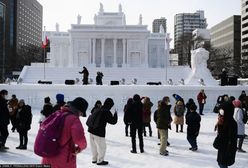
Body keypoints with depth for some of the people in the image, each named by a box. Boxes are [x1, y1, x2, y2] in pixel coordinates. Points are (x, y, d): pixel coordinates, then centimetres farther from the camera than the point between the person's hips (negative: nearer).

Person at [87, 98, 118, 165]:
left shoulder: (97, 110, 8)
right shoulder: (107, 112, -14)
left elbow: (90, 118, 15)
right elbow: (113, 121, -8)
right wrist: (115, 114, 6)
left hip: (91, 130, 8)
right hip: (99, 132, -8)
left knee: (94, 146, 20)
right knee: (102, 147, 8)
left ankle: (94, 159, 32)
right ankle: (100, 161, 15)